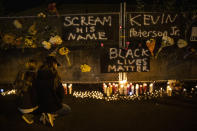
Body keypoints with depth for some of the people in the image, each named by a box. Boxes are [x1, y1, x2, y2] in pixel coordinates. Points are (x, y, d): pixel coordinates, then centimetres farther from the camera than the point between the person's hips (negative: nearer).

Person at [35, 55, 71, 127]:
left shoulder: (39, 75, -5)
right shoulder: (54, 76, -21)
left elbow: (39, 92, 6)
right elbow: (61, 93, -15)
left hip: (41, 107, 6)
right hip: (53, 106, -6)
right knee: (68, 109, 25)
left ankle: (45, 114, 6)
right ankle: (52, 114, -2)